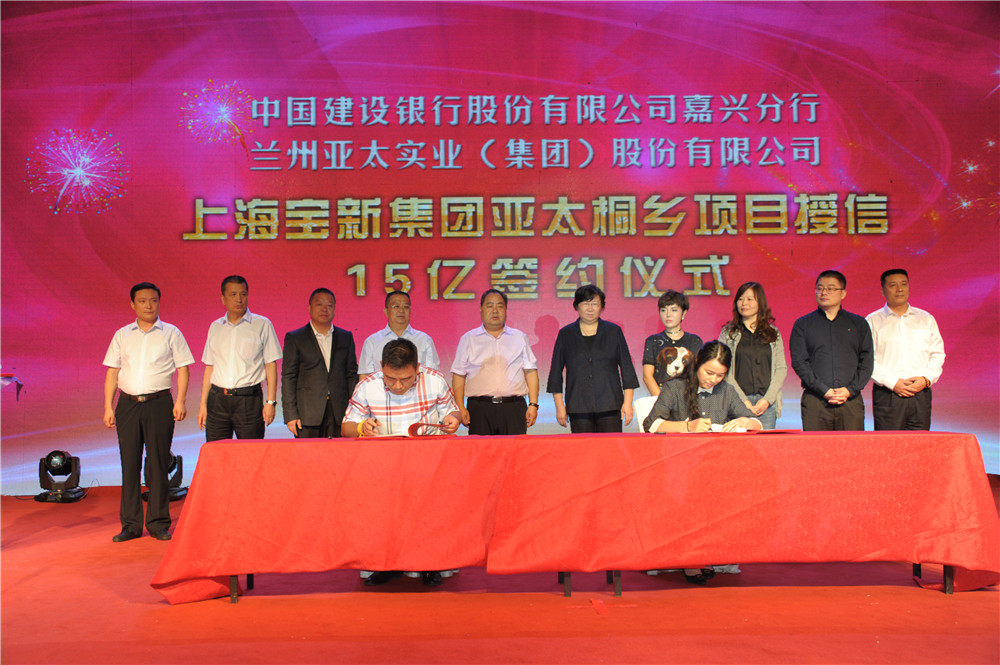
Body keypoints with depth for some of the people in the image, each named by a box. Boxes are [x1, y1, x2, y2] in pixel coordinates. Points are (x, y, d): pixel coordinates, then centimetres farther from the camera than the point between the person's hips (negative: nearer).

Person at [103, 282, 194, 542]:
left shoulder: (171, 333, 6)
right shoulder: (122, 335, 12)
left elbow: (183, 368, 3)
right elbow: (112, 372, 12)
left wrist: (180, 401, -8)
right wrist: (108, 407, 4)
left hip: (159, 403, -2)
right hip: (128, 404, 2)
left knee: (158, 464, 0)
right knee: (129, 464, 4)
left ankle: (159, 523, 8)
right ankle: (131, 524, 12)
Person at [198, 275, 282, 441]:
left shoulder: (262, 325, 2)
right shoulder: (215, 327, 13)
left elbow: (271, 365, 0)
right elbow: (209, 367, 16)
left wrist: (271, 402, -7)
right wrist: (203, 404, 11)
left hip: (249, 398, -3)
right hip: (217, 399, 3)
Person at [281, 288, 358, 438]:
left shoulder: (346, 337, 13)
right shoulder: (294, 338, 5)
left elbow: (352, 375, 13)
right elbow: (288, 378, 1)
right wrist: (290, 415, -7)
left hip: (339, 414, 2)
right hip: (307, 414, -2)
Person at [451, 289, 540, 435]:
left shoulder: (520, 337, 14)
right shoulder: (468, 339, 11)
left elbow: (530, 372, 10)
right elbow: (459, 375, 8)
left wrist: (533, 404, 1)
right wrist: (460, 408, -1)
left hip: (514, 408, 1)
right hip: (479, 409, -1)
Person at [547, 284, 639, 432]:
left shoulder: (614, 331, 9)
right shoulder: (565, 334, 8)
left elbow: (626, 367, 8)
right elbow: (556, 372, 9)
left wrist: (627, 402, 1)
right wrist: (559, 406, 3)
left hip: (610, 407, 0)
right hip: (578, 408, 0)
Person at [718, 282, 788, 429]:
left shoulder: (773, 333, 12)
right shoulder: (728, 332, 6)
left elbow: (781, 368, 7)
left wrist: (768, 399, -6)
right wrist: (743, 400, -11)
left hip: (767, 402, 2)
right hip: (737, 402, -2)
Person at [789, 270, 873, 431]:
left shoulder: (859, 324, 15)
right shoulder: (803, 324, 10)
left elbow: (866, 362, 8)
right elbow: (798, 362, 0)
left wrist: (850, 390, -7)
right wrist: (824, 391, -10)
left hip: (851, 400, 1)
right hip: (815, 402, -1)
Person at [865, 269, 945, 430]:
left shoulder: (926, 319, 16)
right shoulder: (873, 321, 5)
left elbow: (938, 353, 14)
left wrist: (926, 378, -4)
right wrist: (892, 382, -12)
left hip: (921, 394, 3)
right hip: (887, 395, -3)